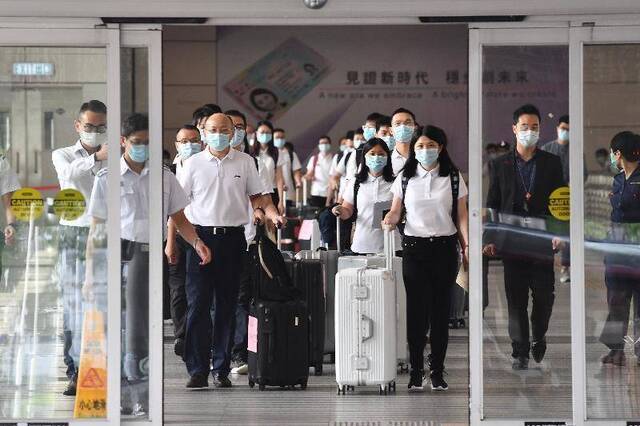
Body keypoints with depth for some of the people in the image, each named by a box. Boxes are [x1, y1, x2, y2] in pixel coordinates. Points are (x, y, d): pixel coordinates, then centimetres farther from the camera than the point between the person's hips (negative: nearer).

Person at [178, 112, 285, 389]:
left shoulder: (245, 162, 7)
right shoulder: (194, 163, 5)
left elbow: (257, 198, 12)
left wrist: (273, 215, -8)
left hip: (233, 238, 1)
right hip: (201, 237, -1)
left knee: (227, 305, 4)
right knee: (198, 304, -5)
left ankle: (221, 369, 11)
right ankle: (197, 370, -2)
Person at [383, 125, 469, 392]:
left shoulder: (453, 177, 5)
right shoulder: (405, 178, 7)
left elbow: (461, 216, 6)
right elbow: (396, 209, 8)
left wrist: (467, 246, -4)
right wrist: (390, 218, -15)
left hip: (445, 247, 0)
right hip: (414, 247, 0)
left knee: (441, 310, 1)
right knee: (417, 309, -5)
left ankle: (437, 372, 7)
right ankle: (416, 373, -1)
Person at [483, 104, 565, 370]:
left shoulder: (552, 163, 8)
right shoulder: (500, 165, 7)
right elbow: (492, 205, 7)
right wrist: (489, 239, 0)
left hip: (542, 242, 0)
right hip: (511, 242, 0)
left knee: (544, 296, 2)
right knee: (516, 299, 0)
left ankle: (539, 339, 25)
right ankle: (520, 351, 6)